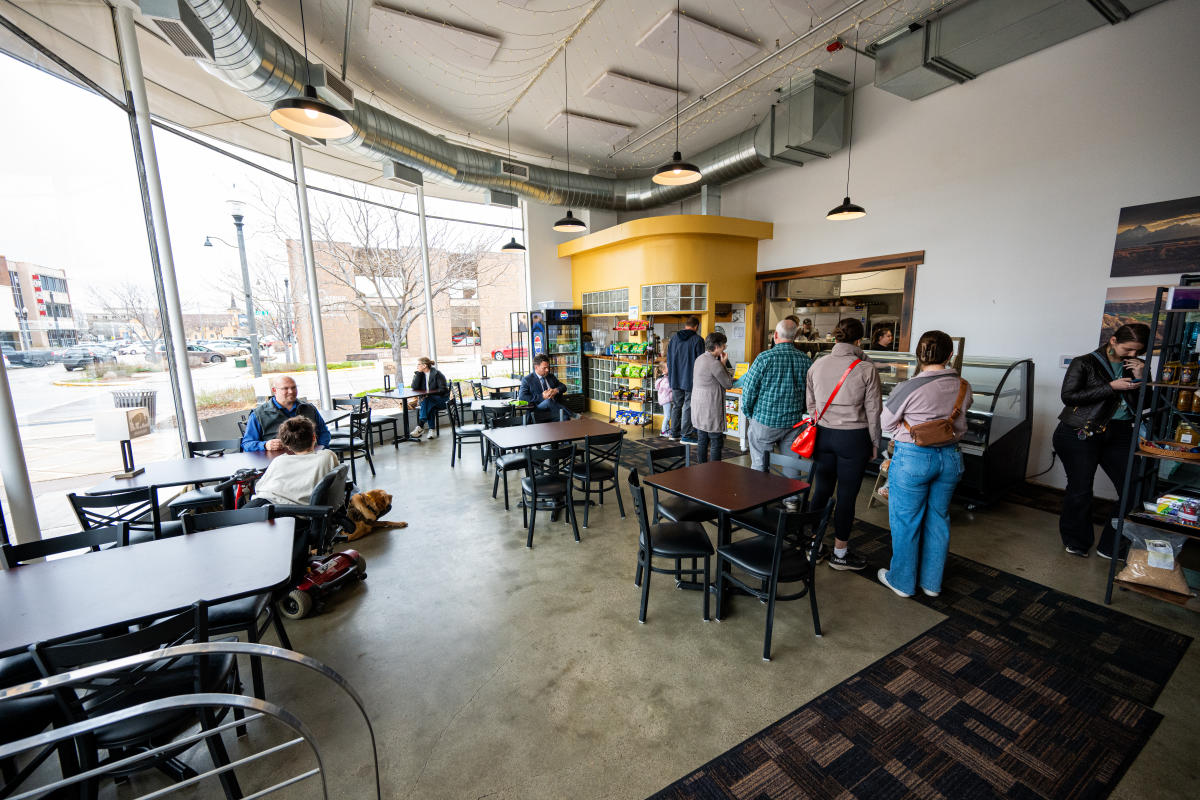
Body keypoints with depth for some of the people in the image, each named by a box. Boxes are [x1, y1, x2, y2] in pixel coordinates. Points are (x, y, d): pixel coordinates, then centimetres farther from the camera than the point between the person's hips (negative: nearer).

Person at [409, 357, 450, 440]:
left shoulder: (437, 373, -8)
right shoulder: (420, 374, 9)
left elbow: (443, 389, -13)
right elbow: (414, 387, -3)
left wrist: (429, 393, -23)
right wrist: (417, 374, -7)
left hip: (441, 399, -4)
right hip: (425, 399, 4)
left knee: (426, 401, -34)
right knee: (430, 407, -33)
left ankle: (420, 427, -40)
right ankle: (430, 429, -35)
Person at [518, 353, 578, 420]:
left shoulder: (551, 376, 19)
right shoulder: (527, 380, 1)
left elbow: (563, 387, 22)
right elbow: (521, 397, -11)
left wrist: (556, 390, -3)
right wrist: (542, 396, -17)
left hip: (555, 406, 4)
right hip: (538, 409, -4)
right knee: (548, 401, -36)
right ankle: (572, 415, -25)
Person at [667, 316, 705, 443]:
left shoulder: (674, 338, 7)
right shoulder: (697, 340, -9)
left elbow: (668, 360, 13)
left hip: (675, 379, 5)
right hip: (690, 380, -5)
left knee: (676, 405, 14)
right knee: (688, 407, 0)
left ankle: (674, 432, 21)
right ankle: (686, 435, 3)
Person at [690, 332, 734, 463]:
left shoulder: (699, 359, 9)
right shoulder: (715, 363, -18)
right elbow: (728, 384, -8)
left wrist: (730, 380, 16)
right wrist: (723, 364, -3)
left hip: (698, 408, 9)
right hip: (711, 410, -9)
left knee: (702, 442, 15)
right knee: (716, 443, 0)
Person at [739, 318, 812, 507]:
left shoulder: (765, 358, -14)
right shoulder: (805, 361, -1)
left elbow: (749, 388, -11)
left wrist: (748, 412, 5)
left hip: (764, 421, -4)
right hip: (793, 421, 4)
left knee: (759, 463, 9)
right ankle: (792, 500, 26)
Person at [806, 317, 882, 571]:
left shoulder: (817, 365, 0)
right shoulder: (866, 369, -10)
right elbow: (873, 411, -5)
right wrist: (874, 443, 6)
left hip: (823, 434, 4)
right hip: (853, 438, -3)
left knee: (821, 491, 14)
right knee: (847, 495, 8)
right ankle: (840, 552, 21)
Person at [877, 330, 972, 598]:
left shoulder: (909, 388, -18)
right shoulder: (963, 387, -3)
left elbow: (886, 423, -6)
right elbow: (960, 424, 10)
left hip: (912, 458, -5)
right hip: (950, 457, 5)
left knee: (905, 521, 9)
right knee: (938, 519, 18)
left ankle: (902, 581, 24)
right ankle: (932, 582, 32)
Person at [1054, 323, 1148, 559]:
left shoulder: (1137, 366, 11)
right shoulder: (1085, 363, -3)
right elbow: (1068, 396, -13)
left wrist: (1140, 379, -4)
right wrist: (1111, 387, -15)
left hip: (1119, 435, 5)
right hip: (1079, 434, -5)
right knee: (1080, 489, 2)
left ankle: (1111, 547, 12)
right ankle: (1076, 542, 20)